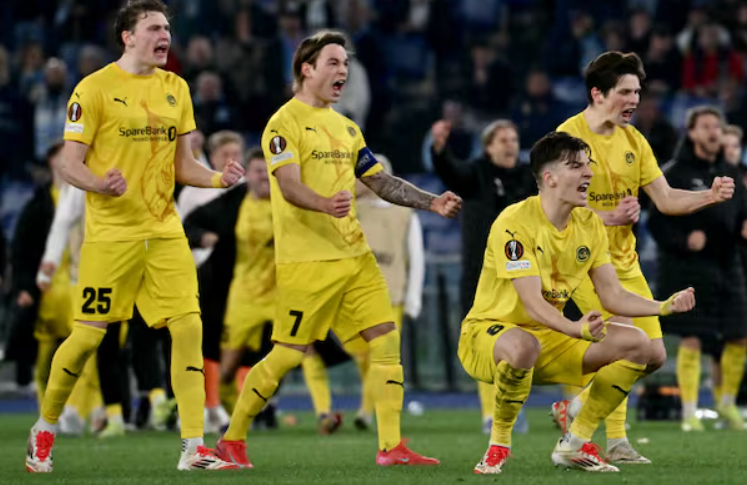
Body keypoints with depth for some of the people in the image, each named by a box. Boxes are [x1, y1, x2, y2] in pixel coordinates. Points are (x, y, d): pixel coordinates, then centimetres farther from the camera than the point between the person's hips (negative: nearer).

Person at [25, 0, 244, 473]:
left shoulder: (175, 88, 12)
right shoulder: (95, 88, -6)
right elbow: (70, 162, -7)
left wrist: (217, 178, -3)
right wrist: (100, 184, -27)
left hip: (164, 230, 5)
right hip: (111, 231, -5)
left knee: (189, 327, -7)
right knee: (89, 334, -2)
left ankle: (194, 448, -5)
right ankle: (45, 430, 20)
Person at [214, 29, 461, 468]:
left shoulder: (346, 127, 19)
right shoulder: (285, 123, -6)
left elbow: (382, 182, 20)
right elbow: (289, 186, -19)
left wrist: (432, 203, 8)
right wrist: (325, 205, -39)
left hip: (354, 255, 7)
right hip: (306, 261, -7)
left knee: (386, 339, -3)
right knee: (288, 354, -5)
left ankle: (391, 446, -1)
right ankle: (232, 440, 10)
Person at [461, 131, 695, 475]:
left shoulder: (589, 225, 2)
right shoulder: (514, 223, -21)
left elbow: (612, 296, 2)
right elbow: (532, 304, -29)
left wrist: (664, 306, -14)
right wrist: (576, 329, -46)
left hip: (549, 336, 7)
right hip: (489, 330, -7)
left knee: (635, 343, -9)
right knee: (523, 346, -43)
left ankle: (575, 443, -1)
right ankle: (499, 444, -19)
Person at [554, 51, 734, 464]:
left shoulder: (633, 140, 7)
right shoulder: (569, 135, -13)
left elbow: (666, 200, 6)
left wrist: (710, 196, -10)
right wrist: (607, 217, -25)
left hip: (624, 261, 7)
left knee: (654, 356, 4)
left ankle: (575, 408, 21)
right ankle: (616, 442, -6)